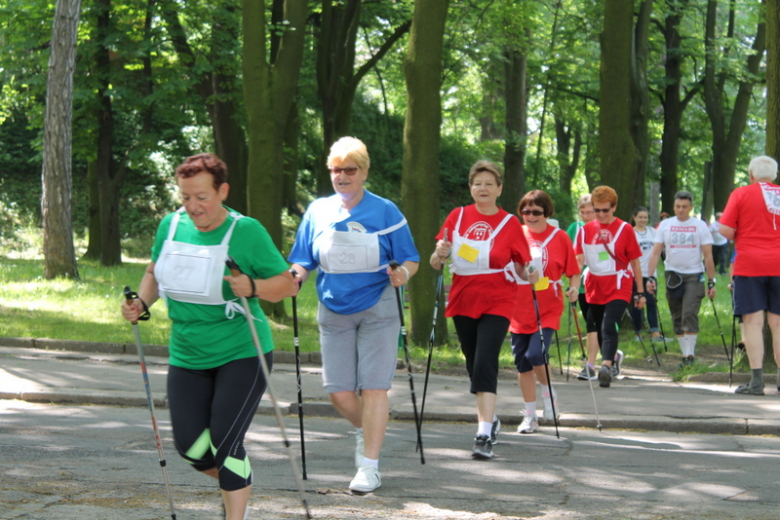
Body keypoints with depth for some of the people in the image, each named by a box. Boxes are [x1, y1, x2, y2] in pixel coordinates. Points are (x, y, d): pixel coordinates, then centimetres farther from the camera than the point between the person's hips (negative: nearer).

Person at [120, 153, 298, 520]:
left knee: (225, 444, -10)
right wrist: (141, 303, -3)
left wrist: (253, 288, -28)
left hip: (242, 354, -5)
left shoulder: (246, 232, -13)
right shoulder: (171, 225, 0)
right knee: (191, 446, 2)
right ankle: (237, 484, 33)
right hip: (187, 356, 5)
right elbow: (154, 273, 17)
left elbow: (289, 284, -9)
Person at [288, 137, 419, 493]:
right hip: (334, 313, 3)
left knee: (373, 388, -7)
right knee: (339, 393, 2)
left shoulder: (385, 211, -3)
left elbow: (411, 260, -1)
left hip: (377, 312, -3)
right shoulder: (318, 211, 5)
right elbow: (303, 262, 9)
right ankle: (365, 430, 34)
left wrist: (402, 273, -23)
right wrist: (294, 278, -14)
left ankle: (369, 466, -1)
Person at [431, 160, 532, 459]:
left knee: (485, 364, -17)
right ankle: (489, 418, 34)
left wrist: (529, 274, -19)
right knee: (474, 364, 13)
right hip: (463, 302, 4)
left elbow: (522, 267, 3)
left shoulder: (510, 223, -2)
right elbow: (436, 263, 4)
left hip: (497, 303, -4)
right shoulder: (457, 217, 4)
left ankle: (485, 435, -21)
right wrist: (440, 254, -19)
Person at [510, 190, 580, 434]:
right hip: (519, 310, 3)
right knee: (522, 363, 5)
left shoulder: (559, 237, -2)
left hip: (547, 309, -3)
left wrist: (574, 288, -16)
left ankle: (548, 393, 10)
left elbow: (573, 271, 2)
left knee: (535, 354, -19)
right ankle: (530, 415, 18)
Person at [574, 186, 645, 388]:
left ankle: (606, 366, -30)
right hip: (594, 288, 4)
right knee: (600, 329, 14)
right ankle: (614, 356, 40)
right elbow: (578, 259, 0)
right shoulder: (586, 230, 5)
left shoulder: (624, 229, -2)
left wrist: (640, 292, 3)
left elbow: (635, 262, 3)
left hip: (618, 288, -4)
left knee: (609, 326, -22)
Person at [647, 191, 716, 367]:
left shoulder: (700, 226, 1)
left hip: (694, 276, -3)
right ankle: (685, 355, 13)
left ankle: (690, 355, -14)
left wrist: (711, 282, -3)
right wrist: (651, 277, -5)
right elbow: (655, 253, 4)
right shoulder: (665, 225, 6)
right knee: (677, 318, 6)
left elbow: (708, 256, 0)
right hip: (673, 275, 3)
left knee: (690, 314, -16)